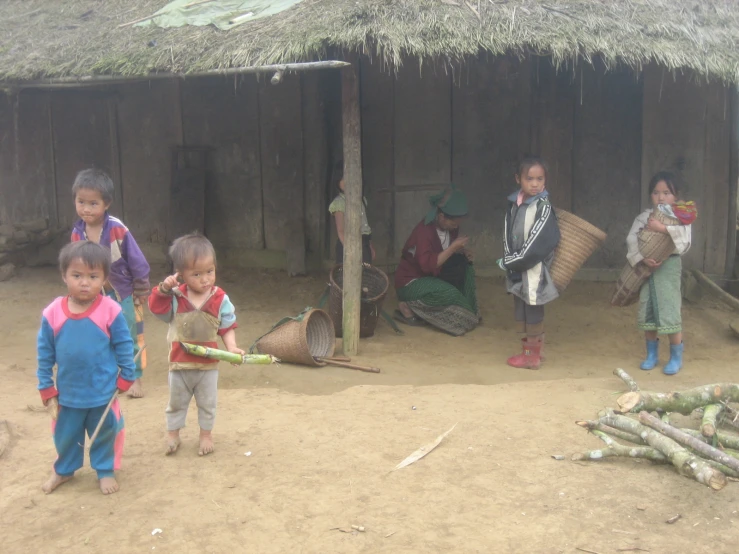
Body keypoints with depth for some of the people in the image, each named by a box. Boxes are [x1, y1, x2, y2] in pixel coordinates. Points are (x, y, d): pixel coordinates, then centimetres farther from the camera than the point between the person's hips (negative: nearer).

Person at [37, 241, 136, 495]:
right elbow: (45, 353, -2)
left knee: (104, 434, 18)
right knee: (65, 435, 22)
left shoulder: (110, 311, -18)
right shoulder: (52, 313, -12)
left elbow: (125, 347, -7)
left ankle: (105, 471, 39)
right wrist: (47, 389, 0)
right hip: (68, 393, 2)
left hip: (103, 393, -2)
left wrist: (126, 378, -3)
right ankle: (64, 470, 46)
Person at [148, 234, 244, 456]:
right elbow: (155, 306, -13)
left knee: (207, 403, 15)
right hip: (179, 363, 1)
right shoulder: (175, 297, -11)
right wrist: (163, 289, -28)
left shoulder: (220, 299, -12)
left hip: (208, 364, 0)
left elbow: (227, 327, -8)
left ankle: (206, 434, 33)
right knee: (176, 402, 18)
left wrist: (231, 347, -22)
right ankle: (173, 434, 35)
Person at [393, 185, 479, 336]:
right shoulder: (424, 230, -27)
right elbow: (427, 265, -36)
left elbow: (447, 255, 14)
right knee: (449, 293, -31)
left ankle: (468, 310, -3)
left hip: (433, 277, 8)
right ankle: (409, 307, -14)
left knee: (466, 268, -7)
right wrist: (453, 247, -32)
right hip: (410, 282, -8)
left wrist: (463, 253, -8)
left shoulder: (451, 228, -3)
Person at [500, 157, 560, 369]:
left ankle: (534, 355, 12)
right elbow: (508, 234, 8)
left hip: (534, 270, -7)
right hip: (517, 268, 7)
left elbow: (539, 243, -20)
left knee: (533, 312, 1)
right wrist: (509, 260, -4)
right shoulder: (514, 203, 5)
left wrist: (512, 262, -13)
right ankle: (526, 350, 28)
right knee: (520, 311, 15)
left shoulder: (543, 208, -16)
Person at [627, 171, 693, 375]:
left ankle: (676, 357, 11)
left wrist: (663, 228, -25)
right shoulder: (644, 216, 4)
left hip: (669, 267, -3)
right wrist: (642, 258, -22)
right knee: (648, 312, 9)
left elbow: (685, 240, -17)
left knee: (670, 313, -5)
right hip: (647, 268, 3)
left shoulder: (681, 216, -2)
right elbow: (632, 239, -8)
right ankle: (652, 355, 25)